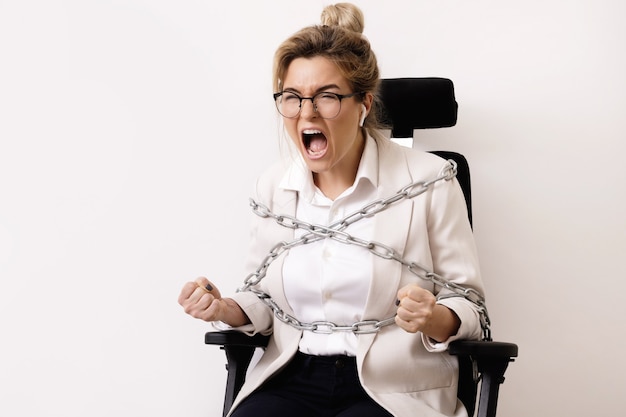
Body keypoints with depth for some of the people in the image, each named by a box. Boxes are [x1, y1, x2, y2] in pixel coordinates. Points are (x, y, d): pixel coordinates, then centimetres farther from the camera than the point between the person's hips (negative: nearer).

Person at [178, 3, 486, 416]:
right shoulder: (272, 186, 6)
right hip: (292, 376, 3)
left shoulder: (428, 180, -6)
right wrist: (227, 309, -5)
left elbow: (469, 308, -2)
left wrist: (435, 320, -24)